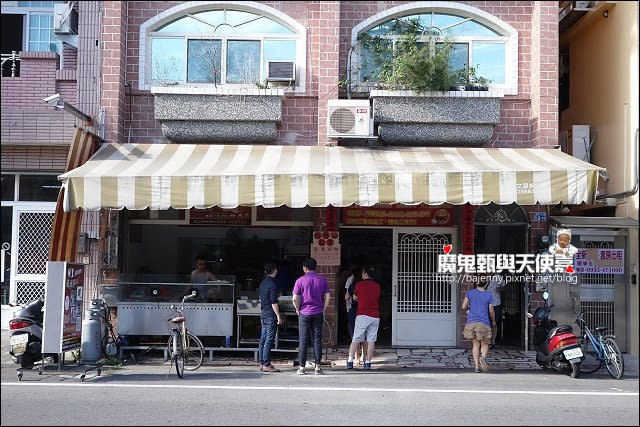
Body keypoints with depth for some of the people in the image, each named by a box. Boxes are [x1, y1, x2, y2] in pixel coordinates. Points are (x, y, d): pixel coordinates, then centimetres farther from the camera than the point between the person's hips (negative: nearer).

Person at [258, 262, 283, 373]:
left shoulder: (263, 283, 12)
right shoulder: (272, 284, -14)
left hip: (263, 314, 9)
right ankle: (266, 365, -6)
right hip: (271, 315, -9)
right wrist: (279, 316, -14)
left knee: (263, 339, 10)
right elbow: (273, 302, -17)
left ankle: (262, 363, 14)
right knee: (269, 340, -7)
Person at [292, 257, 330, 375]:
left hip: (304, 313, -2)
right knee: (317, 340, 6)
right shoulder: (322, 280, 4)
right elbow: (327, 298, 3)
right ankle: (318, 367, 5)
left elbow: (295, 299, -7)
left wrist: (298, 311, 6)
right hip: (318, 314, 2)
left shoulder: (300, 281, -4)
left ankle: (302, 367, 5)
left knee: (303, 340, 3)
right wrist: (323, 310, 11)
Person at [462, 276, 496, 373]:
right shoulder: (489, 295, 2)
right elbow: (491, 311, 3)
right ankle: (483, 357, -22)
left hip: (471, 322, 2)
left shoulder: (470, 293, 4)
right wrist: (493, 321, 20)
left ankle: (477, 366, 0)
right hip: (484, 323, -2)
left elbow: (463, 307, 0)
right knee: (485, 344, 9)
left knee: (475, 344, 9)